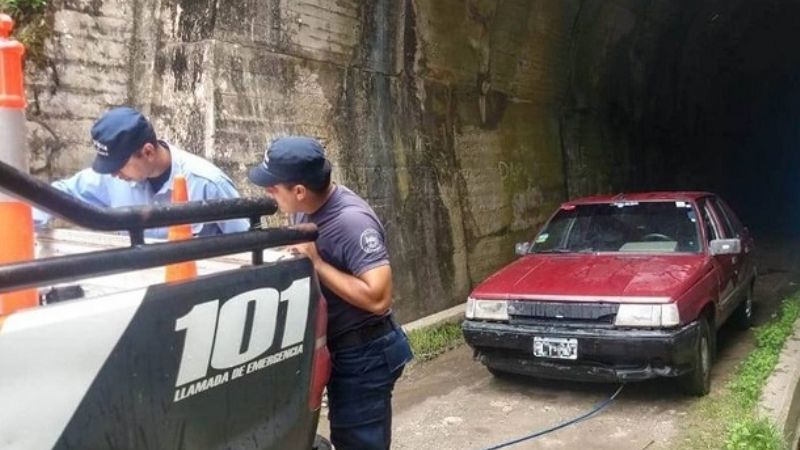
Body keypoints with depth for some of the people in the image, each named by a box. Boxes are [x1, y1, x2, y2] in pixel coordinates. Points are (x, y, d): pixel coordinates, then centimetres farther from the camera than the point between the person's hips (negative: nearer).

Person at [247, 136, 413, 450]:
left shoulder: (352, 221, -26)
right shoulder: (306, 209, 0)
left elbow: (378, 298, -32)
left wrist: (317, 263, -28)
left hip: (364, 354, -9)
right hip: (338, 347, 9)